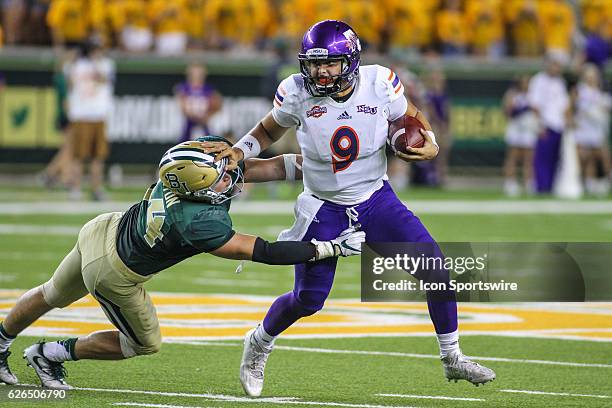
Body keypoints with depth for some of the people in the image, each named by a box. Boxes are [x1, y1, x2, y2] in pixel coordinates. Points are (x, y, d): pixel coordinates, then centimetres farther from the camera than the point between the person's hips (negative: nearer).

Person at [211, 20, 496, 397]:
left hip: (377, 200, 1)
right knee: (308, 299, -2)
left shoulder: (380, 84, -16)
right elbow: (268, 131, 3)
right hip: (324, 208, -1)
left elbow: (413, 117, 4)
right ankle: (259, 344, 30)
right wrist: (240, 151, -15)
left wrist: (429, 145, -16)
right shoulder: (298, 93, -17)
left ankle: (452, 358, 7)